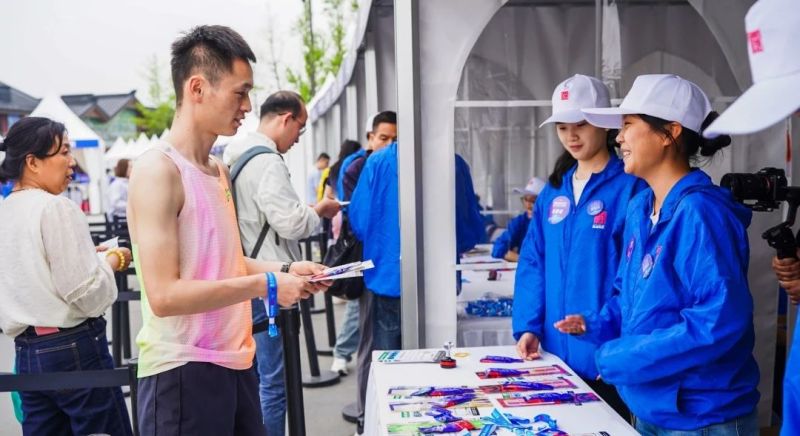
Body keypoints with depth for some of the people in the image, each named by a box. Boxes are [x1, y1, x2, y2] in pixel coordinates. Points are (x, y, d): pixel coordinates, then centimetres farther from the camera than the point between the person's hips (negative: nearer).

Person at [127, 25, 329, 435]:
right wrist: (265, 285, -17)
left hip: (234, 362, 8)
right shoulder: (158, 170, -15)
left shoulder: (219, 170, 11)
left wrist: (282, 269, 6)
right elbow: (164, 295, -21)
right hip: (183, 370, -8)